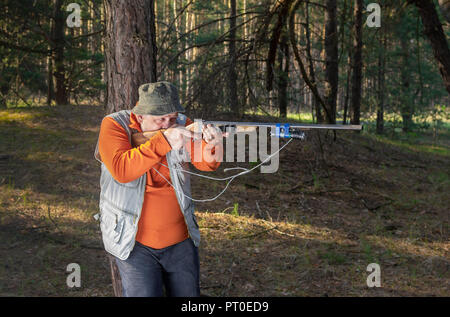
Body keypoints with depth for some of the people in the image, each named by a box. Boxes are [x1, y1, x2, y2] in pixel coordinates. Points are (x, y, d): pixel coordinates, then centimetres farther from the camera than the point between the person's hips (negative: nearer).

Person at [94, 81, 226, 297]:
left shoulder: (180, 124, -2)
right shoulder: (114, 125, -11)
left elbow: (205, 163, -14)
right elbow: (121, 170, -28)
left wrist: (211, 146, -37)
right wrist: (162, 141, -36)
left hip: (181, 240, 4)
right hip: (134, 244, -4)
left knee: (188, 294, 13)